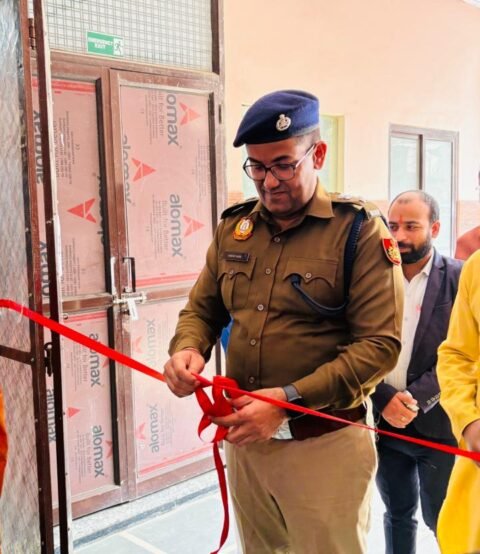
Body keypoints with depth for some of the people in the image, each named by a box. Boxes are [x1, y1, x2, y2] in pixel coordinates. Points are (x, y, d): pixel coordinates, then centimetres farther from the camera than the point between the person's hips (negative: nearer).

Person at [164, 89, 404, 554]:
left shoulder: (359, 230, -10)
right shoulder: (233, 227, 6)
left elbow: (379, 344, -16)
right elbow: (201, 309, 13)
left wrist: (288, 399, -23)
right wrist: (187, 350, -10)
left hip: (323, 445, -5)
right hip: (244, 438, 5)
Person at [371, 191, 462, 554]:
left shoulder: (460, 279, -6)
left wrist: (416, 400, -19)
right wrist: (386, 399, -14)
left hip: (438, 425, -3)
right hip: (384, 422, 3)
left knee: (444, 521, 8)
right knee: (397, 515, 19)